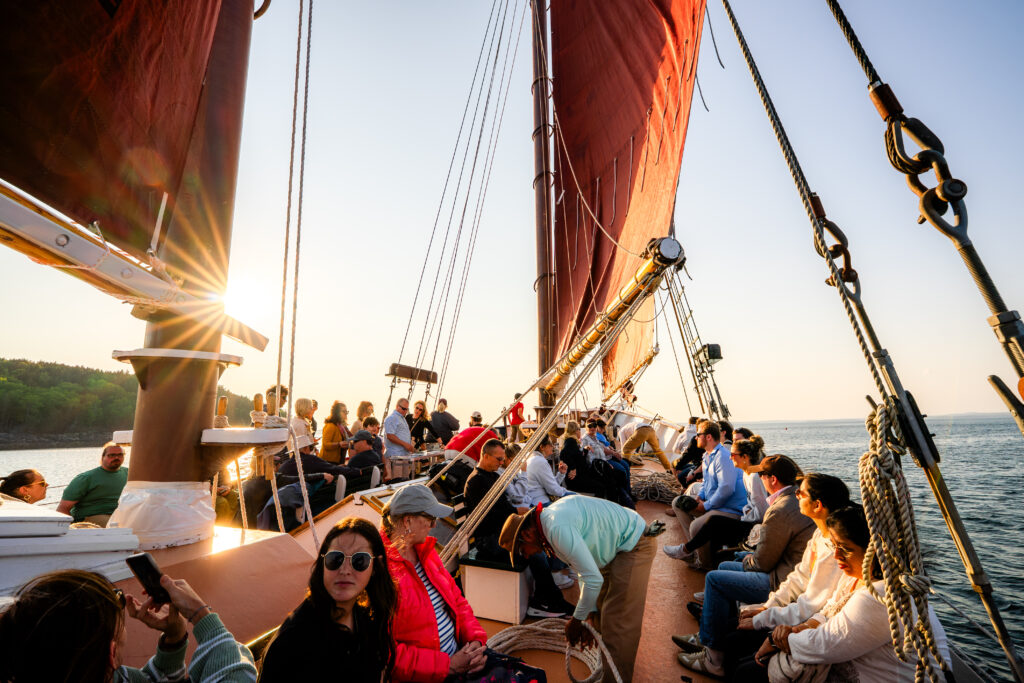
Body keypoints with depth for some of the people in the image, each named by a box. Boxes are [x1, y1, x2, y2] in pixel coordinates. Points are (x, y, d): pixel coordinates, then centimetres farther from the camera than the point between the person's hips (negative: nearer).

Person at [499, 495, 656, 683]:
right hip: (618, 546, 10)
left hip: (635, 546, -10)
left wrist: (577, 620, -13)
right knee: (600, 612, 20)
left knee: (617, 622, -5)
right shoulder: (550, 520, 2)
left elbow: (594, 578, -28)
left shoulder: (559, 528, -29)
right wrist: (588, 616, 6)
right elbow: (584, 569, 10)